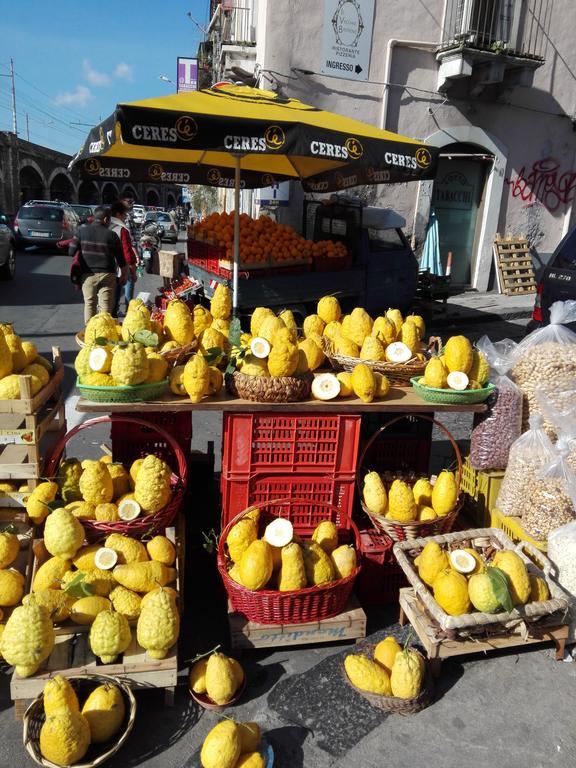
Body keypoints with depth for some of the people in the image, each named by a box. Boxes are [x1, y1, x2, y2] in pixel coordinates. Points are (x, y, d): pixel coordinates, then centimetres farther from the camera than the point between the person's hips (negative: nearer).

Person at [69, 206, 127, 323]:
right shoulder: (111, 235, -3)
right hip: (107, 274, -2)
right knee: (106, 306, 3)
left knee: (89, 304, 13)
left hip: (88, 274, 2)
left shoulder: (82, 231, 0)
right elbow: (121, 259, -1)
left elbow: (71, 252, 0)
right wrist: (123, 275, 11)